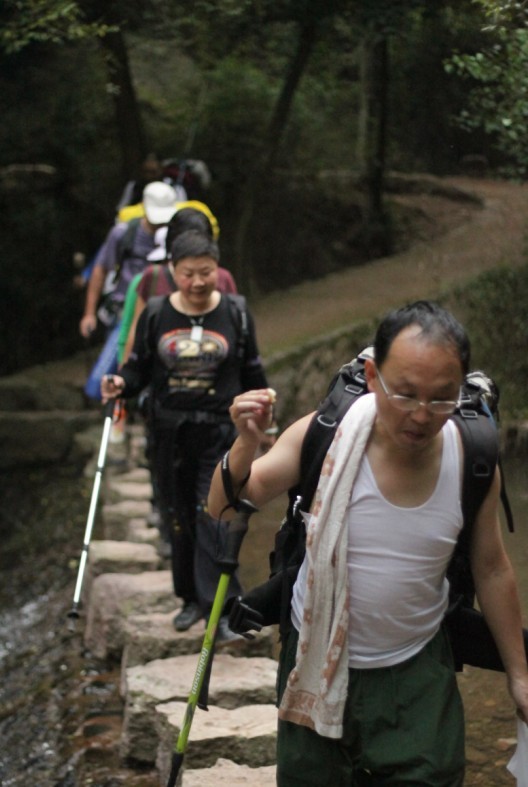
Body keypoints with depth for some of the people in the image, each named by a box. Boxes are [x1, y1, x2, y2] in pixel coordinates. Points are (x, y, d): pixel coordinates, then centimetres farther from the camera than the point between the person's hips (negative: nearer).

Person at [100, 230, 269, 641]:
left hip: (220, 430, -3)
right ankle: (192, 597, 26)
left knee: (213, 514, -13)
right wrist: (121, 384, -14)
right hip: (170, 431, 3)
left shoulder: (235, 314, 0)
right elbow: (140, 368, 8)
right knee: (178, 516, 10)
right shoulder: (155, 315, 1)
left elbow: (253, 375, 8)